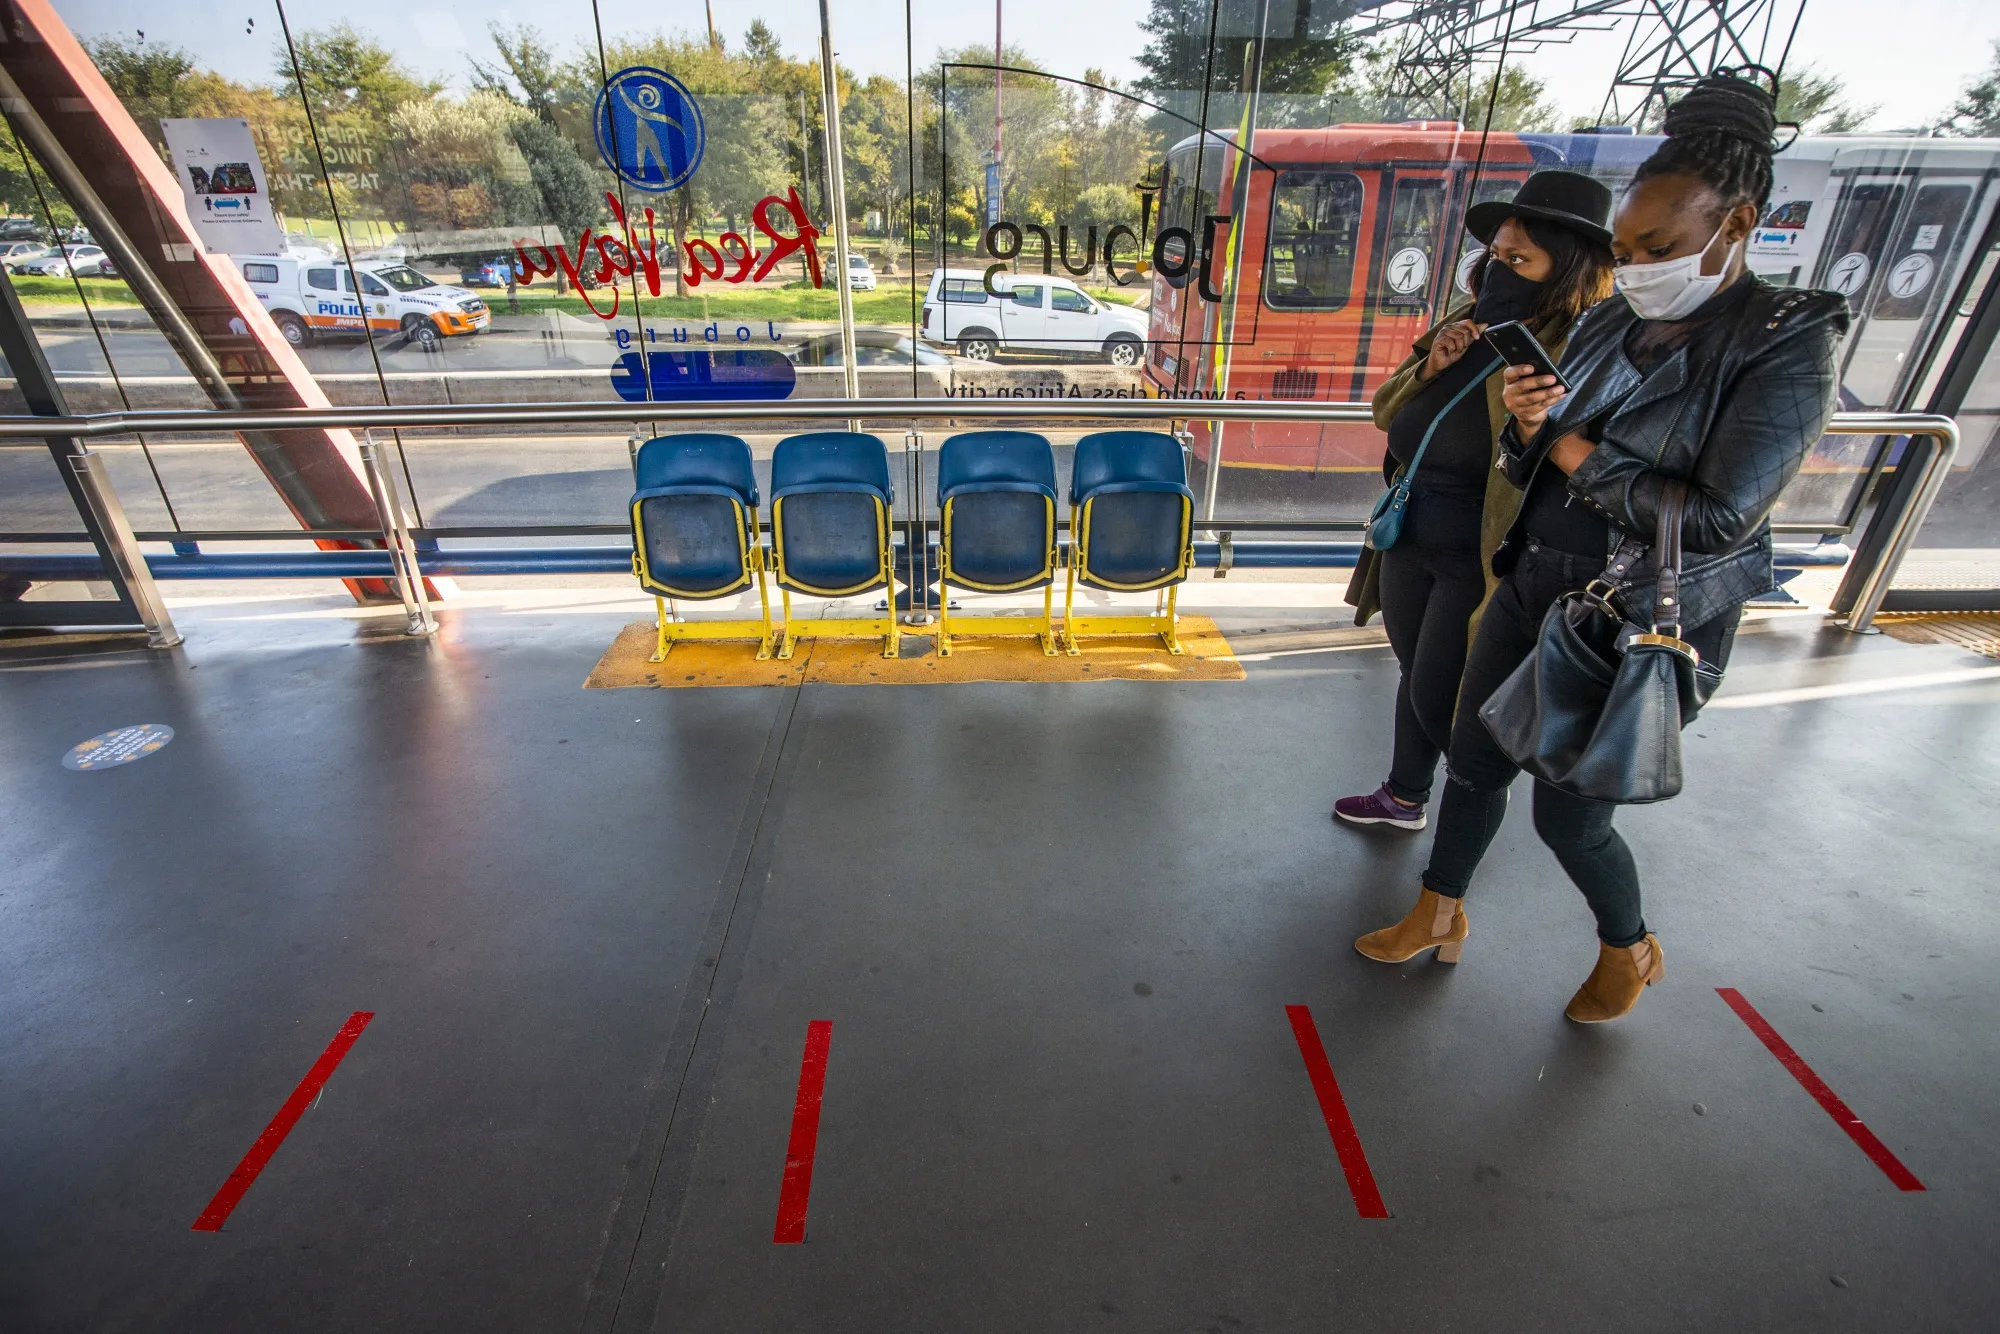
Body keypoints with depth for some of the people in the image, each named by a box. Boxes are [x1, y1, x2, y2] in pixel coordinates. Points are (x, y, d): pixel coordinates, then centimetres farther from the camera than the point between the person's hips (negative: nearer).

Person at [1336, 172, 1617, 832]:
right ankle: (1404, 798, 40)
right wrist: (1429, 367, -10)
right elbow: (1386, 413, 7)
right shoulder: (1469, 325, 3)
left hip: (1479, 562, -7)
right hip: (1410, 541, 7)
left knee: (1435, 698, 3)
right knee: (1414, 677, 20)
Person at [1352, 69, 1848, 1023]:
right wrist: (1525, 427, -15)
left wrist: (1581, 454, -13)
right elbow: (1529, 467, 8)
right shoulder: (1607, 326, 3)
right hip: (1532, 588, 6)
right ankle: (1438, 917, 35)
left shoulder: (1788, 344, -15)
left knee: (1568, 816, 6)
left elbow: (1718, 520, -23)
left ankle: (1629, 951, 38)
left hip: (1639, 629, -6)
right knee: (1473, 761, 13)